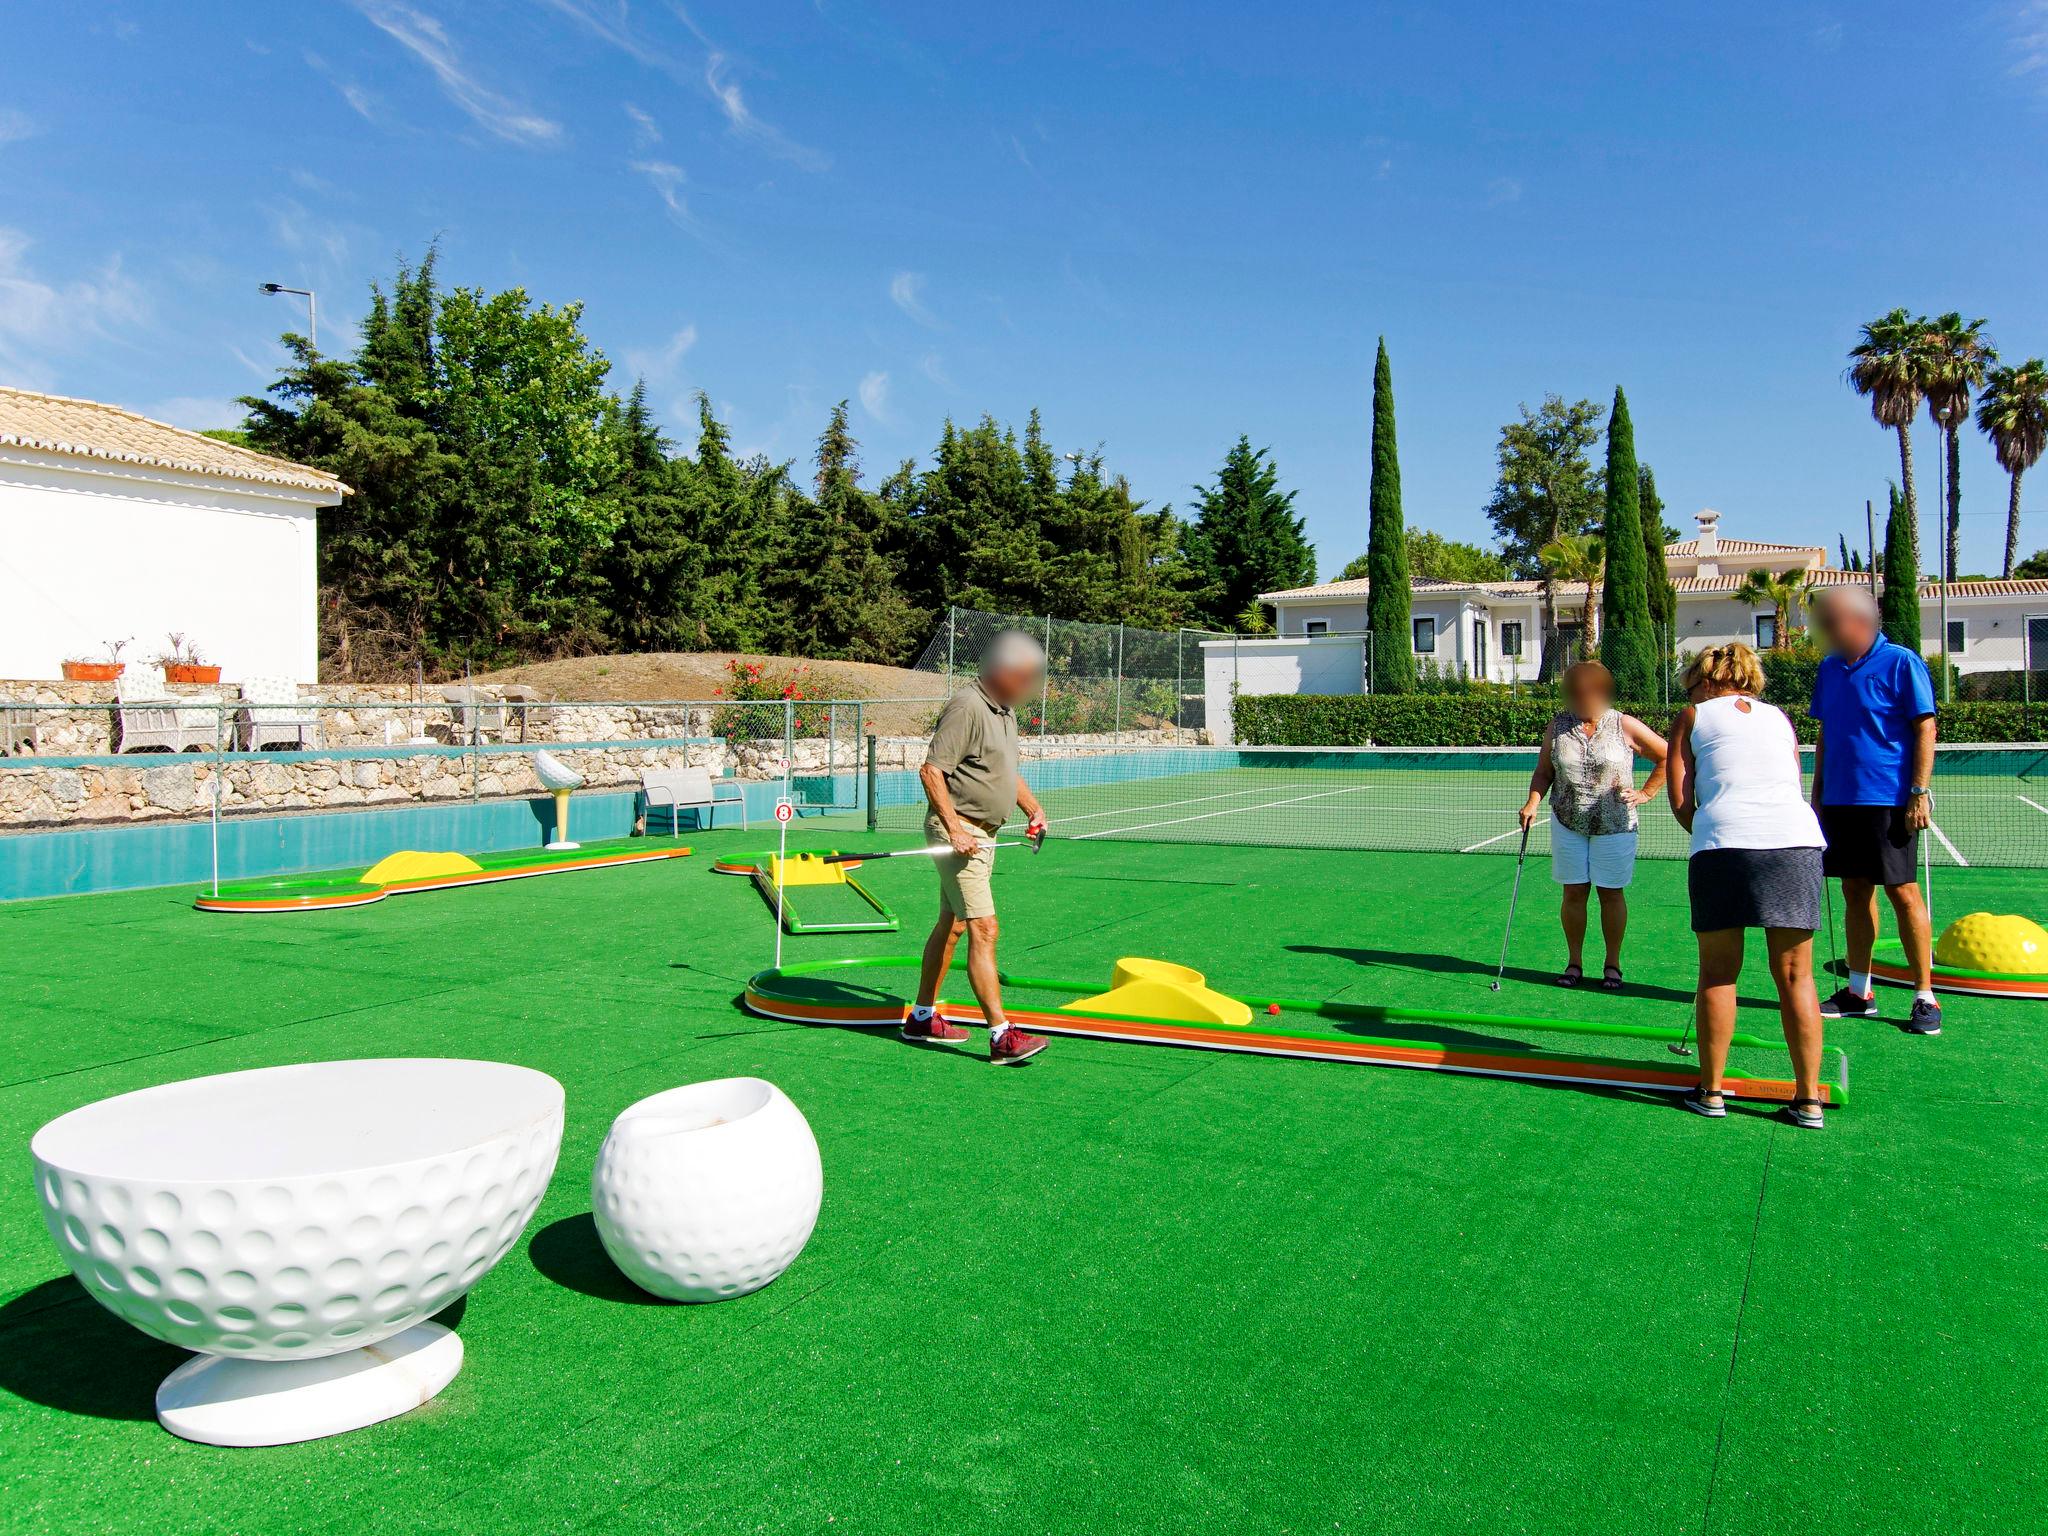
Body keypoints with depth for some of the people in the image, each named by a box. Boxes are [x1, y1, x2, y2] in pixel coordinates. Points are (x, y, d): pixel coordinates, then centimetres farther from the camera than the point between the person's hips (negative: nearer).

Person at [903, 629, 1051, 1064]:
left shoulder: (1005, 710, 13)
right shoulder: (967, 706, -17)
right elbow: (930, 770, -21)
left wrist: (1034, 809, 14)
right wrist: (955, 830, -24)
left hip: (984, 833, 10)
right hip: (957, 830, -10)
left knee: (951, 924, 16)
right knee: (983, 929, -13)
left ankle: (922, 1017, 28)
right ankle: (1002, 1036, -14)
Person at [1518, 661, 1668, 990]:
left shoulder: (1625, 726, -6)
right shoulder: (1558, 726, 2)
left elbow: (1667, 757, 3)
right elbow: (1544, 771, 8)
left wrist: (1645, 793, -2)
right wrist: (1533, 801, -7)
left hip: (1615, 825, -2)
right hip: (1567, 824, 2)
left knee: (1611, 893, 4)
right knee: (1574, 892, 4)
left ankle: (1612, 965, 15)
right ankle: (1574, 962, 15)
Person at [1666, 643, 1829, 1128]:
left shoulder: (1693, 716, 15)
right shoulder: (1780, 718, 25)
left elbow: (1681, 802, 8)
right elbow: (1791, 785, 21)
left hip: (1724, 841, -3)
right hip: (1798, 838, 3)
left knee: (1718, 973, 7)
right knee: (1795, 976, 8)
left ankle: (1711, 1091, 14)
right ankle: (1809, 1098, 12)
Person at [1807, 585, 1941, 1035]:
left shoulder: (1900, 663, -7)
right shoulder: (1829, 669, 11)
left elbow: (1925, 730, -9)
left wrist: (1919, 793, -15)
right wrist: (1817, 790, 15)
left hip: (1889, 800, -6)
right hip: (1840, 800, 6)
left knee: (1903, 893, -3)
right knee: (1855, 892, 10)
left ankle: (1925, 998, 5)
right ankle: (1859, 993, 18)